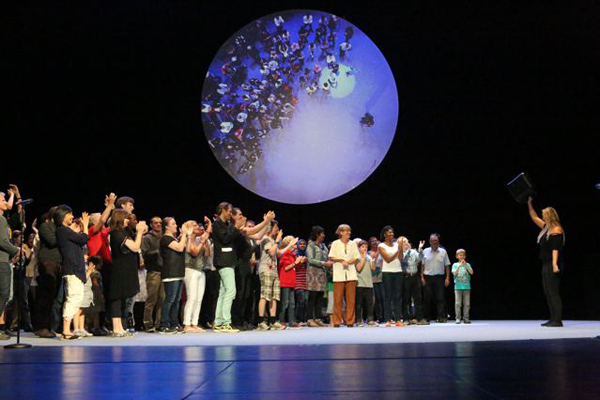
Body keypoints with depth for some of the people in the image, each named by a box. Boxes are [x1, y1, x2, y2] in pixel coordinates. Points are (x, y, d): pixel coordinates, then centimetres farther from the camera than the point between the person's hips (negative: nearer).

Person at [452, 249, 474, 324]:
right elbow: (454, 273, -9)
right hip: (458, 287, -2)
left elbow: (471, 272, -5)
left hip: (467, 287, 2)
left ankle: (466, 318, 8)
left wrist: (465, 265, -13)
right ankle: (458, 318, 0)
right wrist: (460, 265, -17)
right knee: (458, 303, -4)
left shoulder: (467, 265, 10)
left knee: (467, 303, 2)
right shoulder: (455, 265, 6)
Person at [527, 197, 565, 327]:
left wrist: (554, 264, -27)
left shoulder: (556, 230, -10)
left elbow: (555, 248, -19)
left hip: (552, 265, -10)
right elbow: (534, 218, 29)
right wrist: (530, 205, 27)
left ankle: (558, 320, -12)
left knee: (553, 292, -11)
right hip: (546, 265, 10)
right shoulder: (546, 228, 16)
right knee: (547, 293, 10)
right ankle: (553, 319, 13)